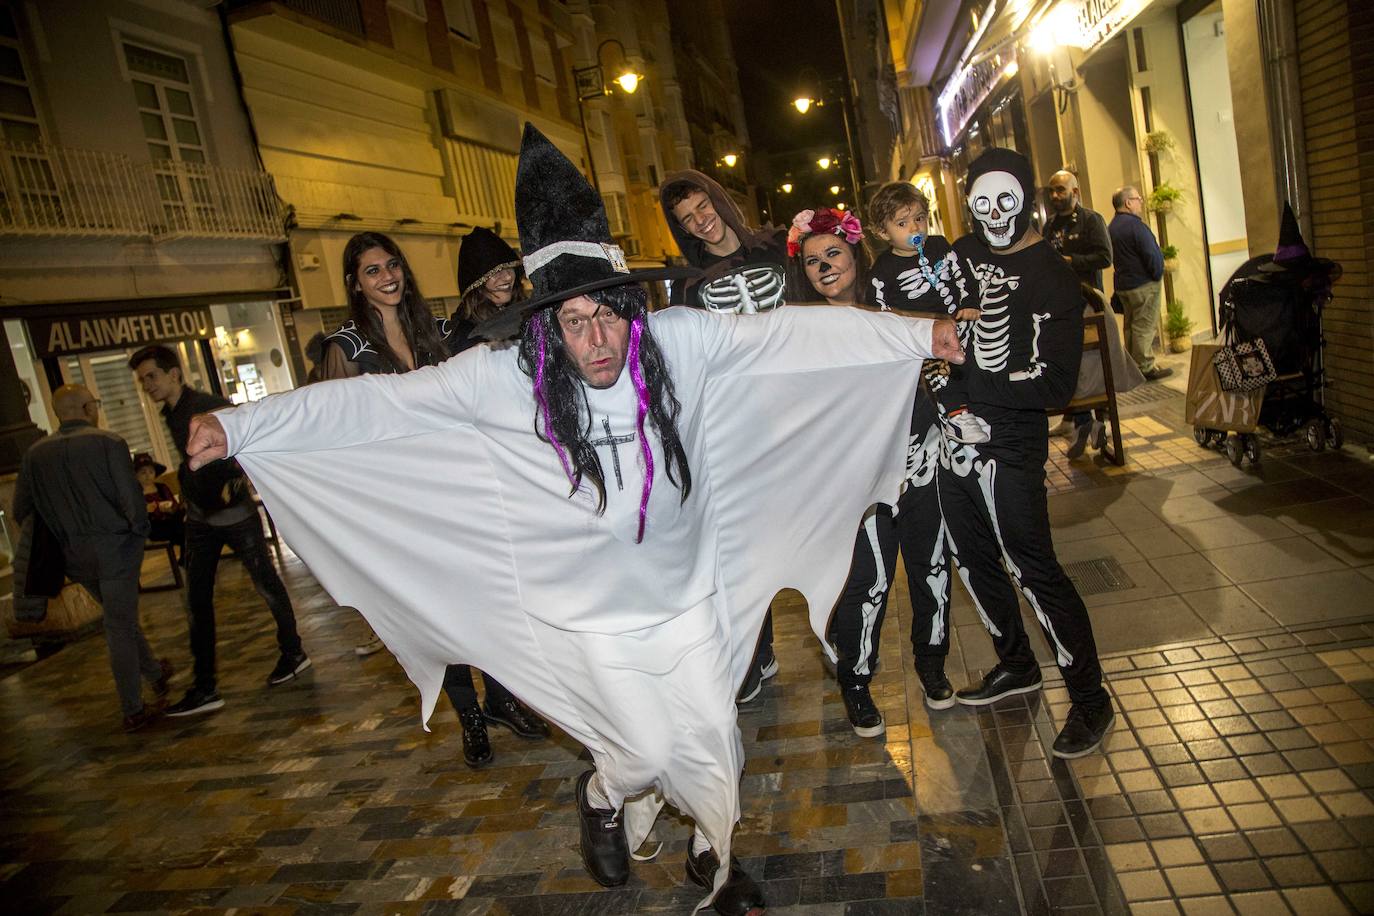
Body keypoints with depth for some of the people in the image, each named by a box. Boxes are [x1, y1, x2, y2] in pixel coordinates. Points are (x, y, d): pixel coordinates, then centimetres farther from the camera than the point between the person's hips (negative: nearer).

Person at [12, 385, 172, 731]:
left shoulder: (35, 454, 3)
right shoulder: (108, 443, -13)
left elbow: (21, 511, 7)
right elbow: (131, 499, -18)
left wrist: (60, 538, 20)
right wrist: (139, 530, -1)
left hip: (75, 556, 5)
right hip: (114, 549, -5)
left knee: (120, 620, 24)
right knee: (120, 628, 2)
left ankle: (155, 674, 41)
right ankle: (133, 712, 9)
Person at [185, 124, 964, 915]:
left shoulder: (678, 341, -14)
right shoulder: (504, 376, -18)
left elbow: (790, 333, -9)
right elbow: (378, 401, -15)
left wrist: (920, 332, -4)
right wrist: (237, 425, -18)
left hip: (688, 596, 2)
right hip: (593, 614, -2)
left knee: (712, 742, 12)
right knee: (648, 749, 2)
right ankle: (605, 797, 40)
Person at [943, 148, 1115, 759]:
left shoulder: (1053, 279, -11)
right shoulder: (965, 253, 8)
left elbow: (1056, 386, -18)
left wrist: (969, 385, -23)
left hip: (1009, 445, -7)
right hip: (954, 435, 7)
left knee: (1033, 569, -5)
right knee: (972, 559, 17)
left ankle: (1090, 699, 12)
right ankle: (1016, 665, 39)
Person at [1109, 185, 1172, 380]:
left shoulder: (1112, 226, 10)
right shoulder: (1134, 224, -18)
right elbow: (1152, 255, -18)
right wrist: (1158, 275, -4)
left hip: (1122, 284, 9)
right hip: (1143, 284, -9)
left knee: (1131, 326, 15)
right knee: (1145, 327, -4)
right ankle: (1145, 368, -1)